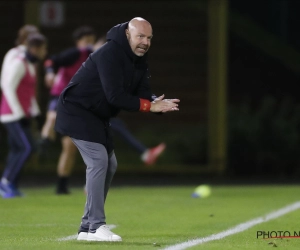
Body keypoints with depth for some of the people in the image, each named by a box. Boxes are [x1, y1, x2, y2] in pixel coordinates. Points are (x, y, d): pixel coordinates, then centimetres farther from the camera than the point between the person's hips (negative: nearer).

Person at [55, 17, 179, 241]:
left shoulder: (139, 59, 4)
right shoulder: (110, 54, -24)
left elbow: (143, 92, -1)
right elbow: (115, 95, -32)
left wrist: (159, 104, -23)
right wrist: (149, 106, -30)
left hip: (97, 116, 10)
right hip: (77, 111, -10)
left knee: (109, 165, 12)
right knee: (98, 160, -20)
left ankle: (87, 227, 18)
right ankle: (96, 227, -20)